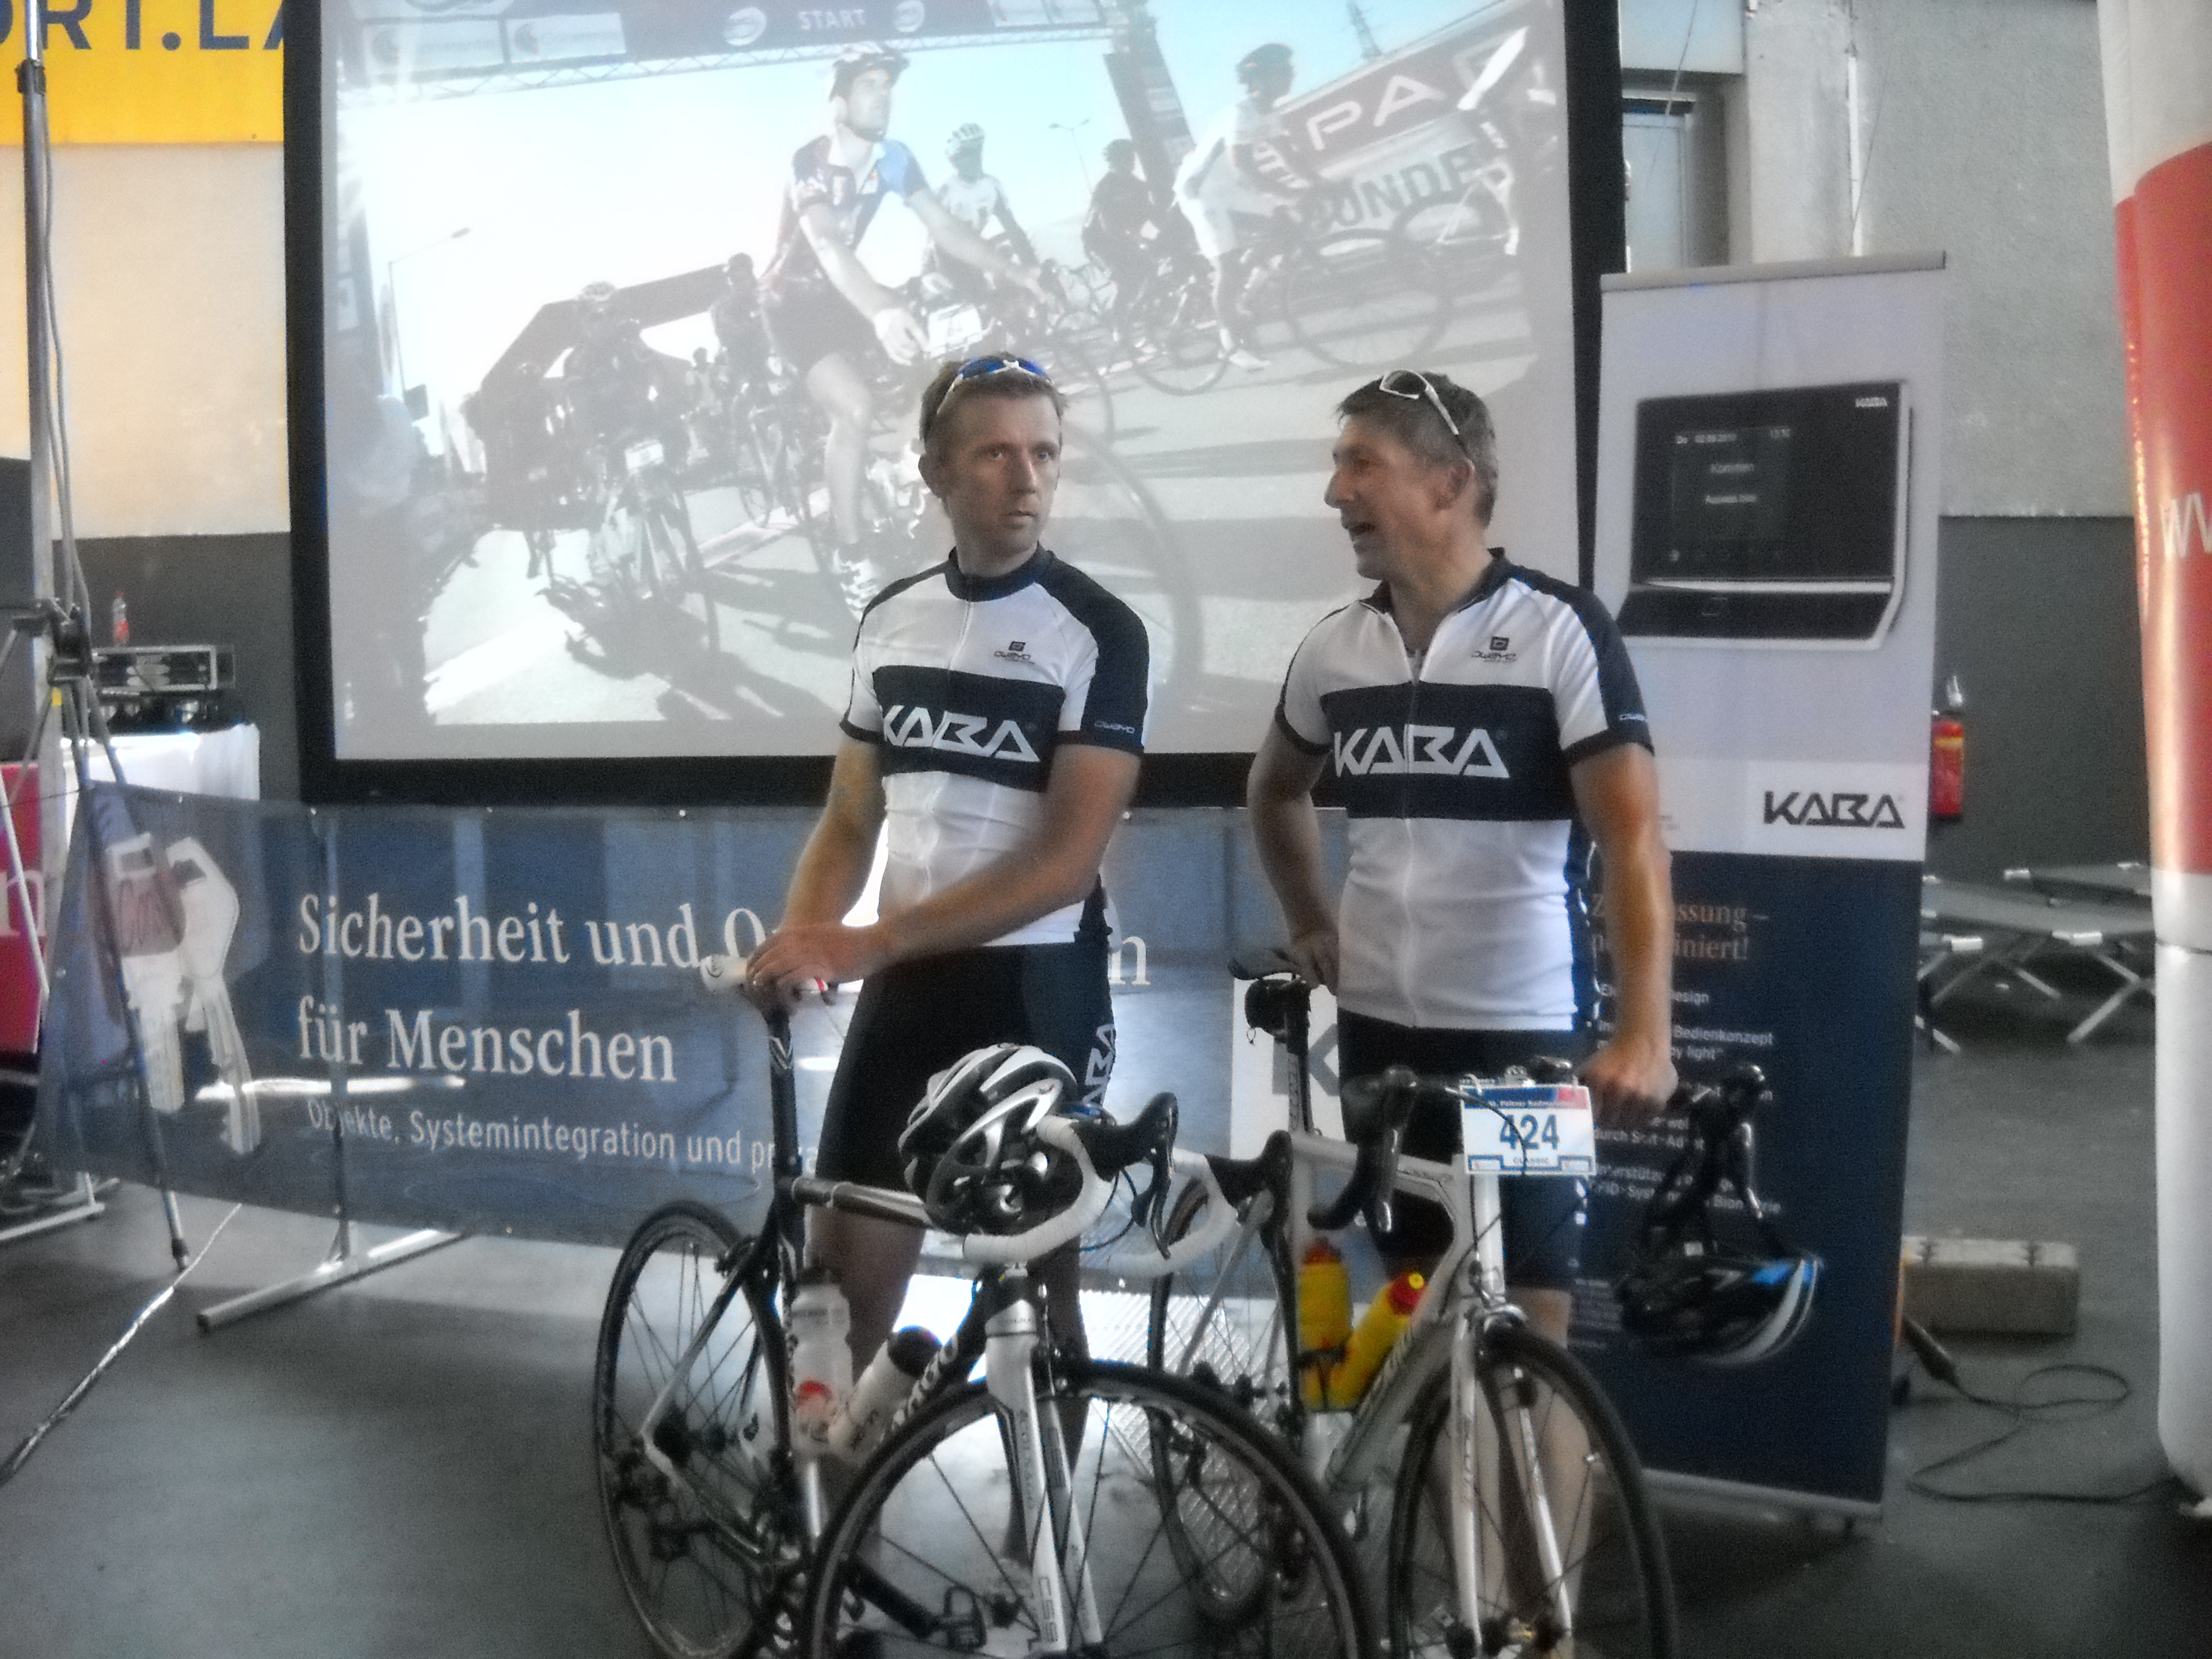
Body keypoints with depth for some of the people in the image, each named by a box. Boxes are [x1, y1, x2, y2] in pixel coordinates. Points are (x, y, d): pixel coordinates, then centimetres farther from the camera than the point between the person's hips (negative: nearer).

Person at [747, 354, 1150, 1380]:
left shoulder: (1098, 633, -9)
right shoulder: (890, 620, 7)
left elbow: (1067, 861, -17)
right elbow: (850, 822, 12)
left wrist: (868, 942, -21)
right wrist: (793, 943, -8)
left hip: (1037, 987, -4)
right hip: (905, 984, 4)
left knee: (1036, 1275, 8)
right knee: (840, 1270, 5)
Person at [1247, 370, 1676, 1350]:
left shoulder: (1561, 631, -10)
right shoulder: (1333, 647, 5)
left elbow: (1631, 833, -17)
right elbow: (1276, 788, 25)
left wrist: (1644, 1031, -26)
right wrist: (1310, 925, 15)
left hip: (1522, 1030, -5)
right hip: (1378, 1027, 5)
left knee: (1525, 1320, 1)